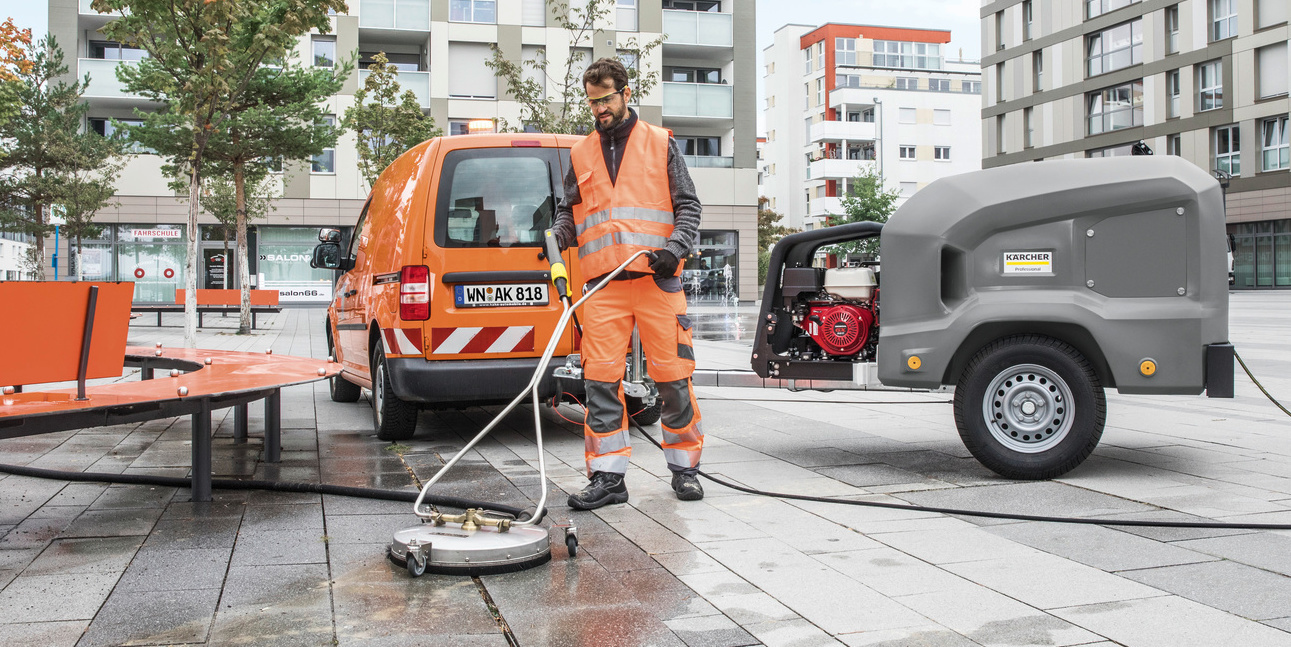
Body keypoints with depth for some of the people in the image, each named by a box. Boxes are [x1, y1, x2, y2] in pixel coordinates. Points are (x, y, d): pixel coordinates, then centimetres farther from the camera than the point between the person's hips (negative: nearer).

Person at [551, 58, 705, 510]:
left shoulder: (661, 144, 12)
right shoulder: (581, 155, 19)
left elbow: (688, 205, 8)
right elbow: (570, 210, 21)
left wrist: (676, 246, -10)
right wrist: (557, 236, -1)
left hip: (657, 279, -2)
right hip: (603, 285, 2)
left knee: (672, 377, -2)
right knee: (601, 379, -3)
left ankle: (684, 467, 14)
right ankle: (608, 477, 3)